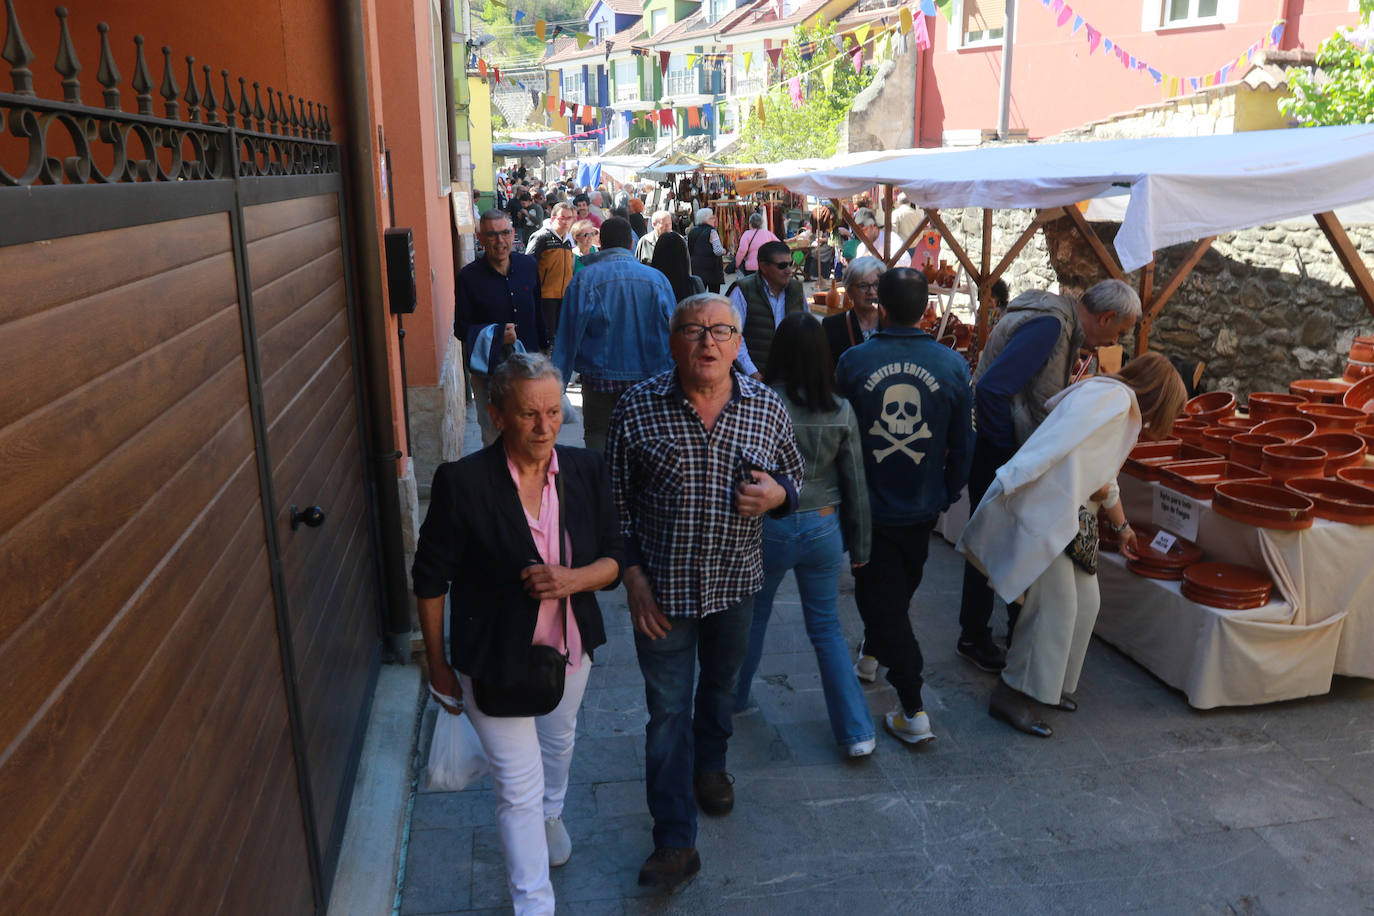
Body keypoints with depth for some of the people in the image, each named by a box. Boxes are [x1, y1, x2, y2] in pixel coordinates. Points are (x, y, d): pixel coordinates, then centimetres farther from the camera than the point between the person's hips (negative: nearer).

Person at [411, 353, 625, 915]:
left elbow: (613, 560, -4)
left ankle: (550, 814, 62)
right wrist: (437, 663, -6)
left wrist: (573, 579, -25)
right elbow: (431, 578, -12)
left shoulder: (585, 470, -12)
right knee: (518, 786, 5)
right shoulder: (462, 482, -23)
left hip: (569, 647, 5)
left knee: (558, 743, 31)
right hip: (495, 658, -4)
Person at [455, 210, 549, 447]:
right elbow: (461, 329, -5)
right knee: (494, 438, 4)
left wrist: (544, 348, 14)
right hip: (489, 370, -3)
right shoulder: (468, 276, -8)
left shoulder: (528, 265, 4)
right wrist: (497, 335, -20)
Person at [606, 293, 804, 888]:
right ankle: (675, 843, 17)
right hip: (663, 587, -3)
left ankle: (709, 767, 54)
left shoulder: (766, 407, -6)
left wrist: (777, 493, -16)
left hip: (735, 580, 3)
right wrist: (633, 576, -10)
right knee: (668, 709, 4)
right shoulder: (637, 408, -12)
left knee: (721, 684, 25)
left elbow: (792, 471, 8)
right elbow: (616, 502, -6)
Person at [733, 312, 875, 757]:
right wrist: (860, 546, 11)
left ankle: (734, 700, 40)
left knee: (752, 616, 20)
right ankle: (857, 732, 15)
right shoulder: (841, 412, -6)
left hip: (770, 527, -2)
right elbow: (856, 484, 1)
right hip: (823, 528, 3)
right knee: (827, 628, 14)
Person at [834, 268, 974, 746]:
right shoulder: (953, 364, -8)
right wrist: (947, 494, 14)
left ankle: (913, 711, 4)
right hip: (923, 507, 3)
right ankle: (872, 654, 50)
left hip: (870, 508, -3)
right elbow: (964, 443, -1)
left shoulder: (853, 361, -13)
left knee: (881, 601, 6)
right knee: (899, 593, 26)